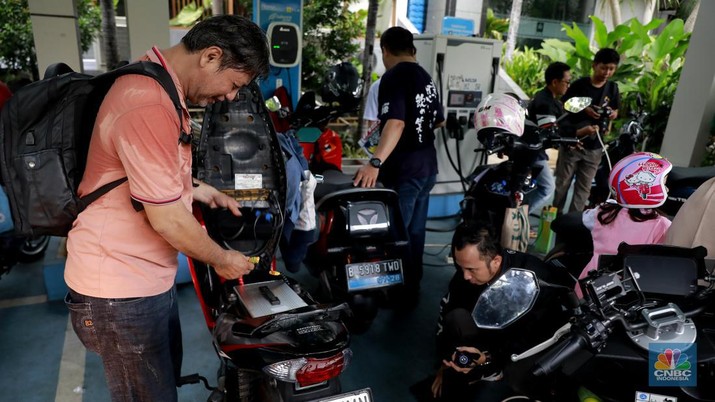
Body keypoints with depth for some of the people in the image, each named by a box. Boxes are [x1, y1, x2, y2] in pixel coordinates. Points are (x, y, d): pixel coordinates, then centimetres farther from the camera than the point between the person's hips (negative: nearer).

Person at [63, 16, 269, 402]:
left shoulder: (153, 82, 9)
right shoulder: (150, 105, -28)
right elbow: (167, 219, -25)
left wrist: (203, 191, 14)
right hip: (121, 290, -10)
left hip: (146, 275, 10)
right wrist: (223, 260, -9)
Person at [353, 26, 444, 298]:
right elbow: (439, 121, 24)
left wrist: (375, 162, -38)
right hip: (427, 165, 9)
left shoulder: (393, 78, -13)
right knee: (415, 230, 17)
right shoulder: (426, 78, 13)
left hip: (404, 169, -9)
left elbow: (396, 123, -29)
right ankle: (412, 286, 29)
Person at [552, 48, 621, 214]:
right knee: (562, 183, 5)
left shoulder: (613, 88, 5)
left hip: (595, 147, 4)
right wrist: (584, 109, -18)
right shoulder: (579, 84, -8)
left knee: (584, 187, 7)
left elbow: (615, 110, 15)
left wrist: (613, 113, -8)